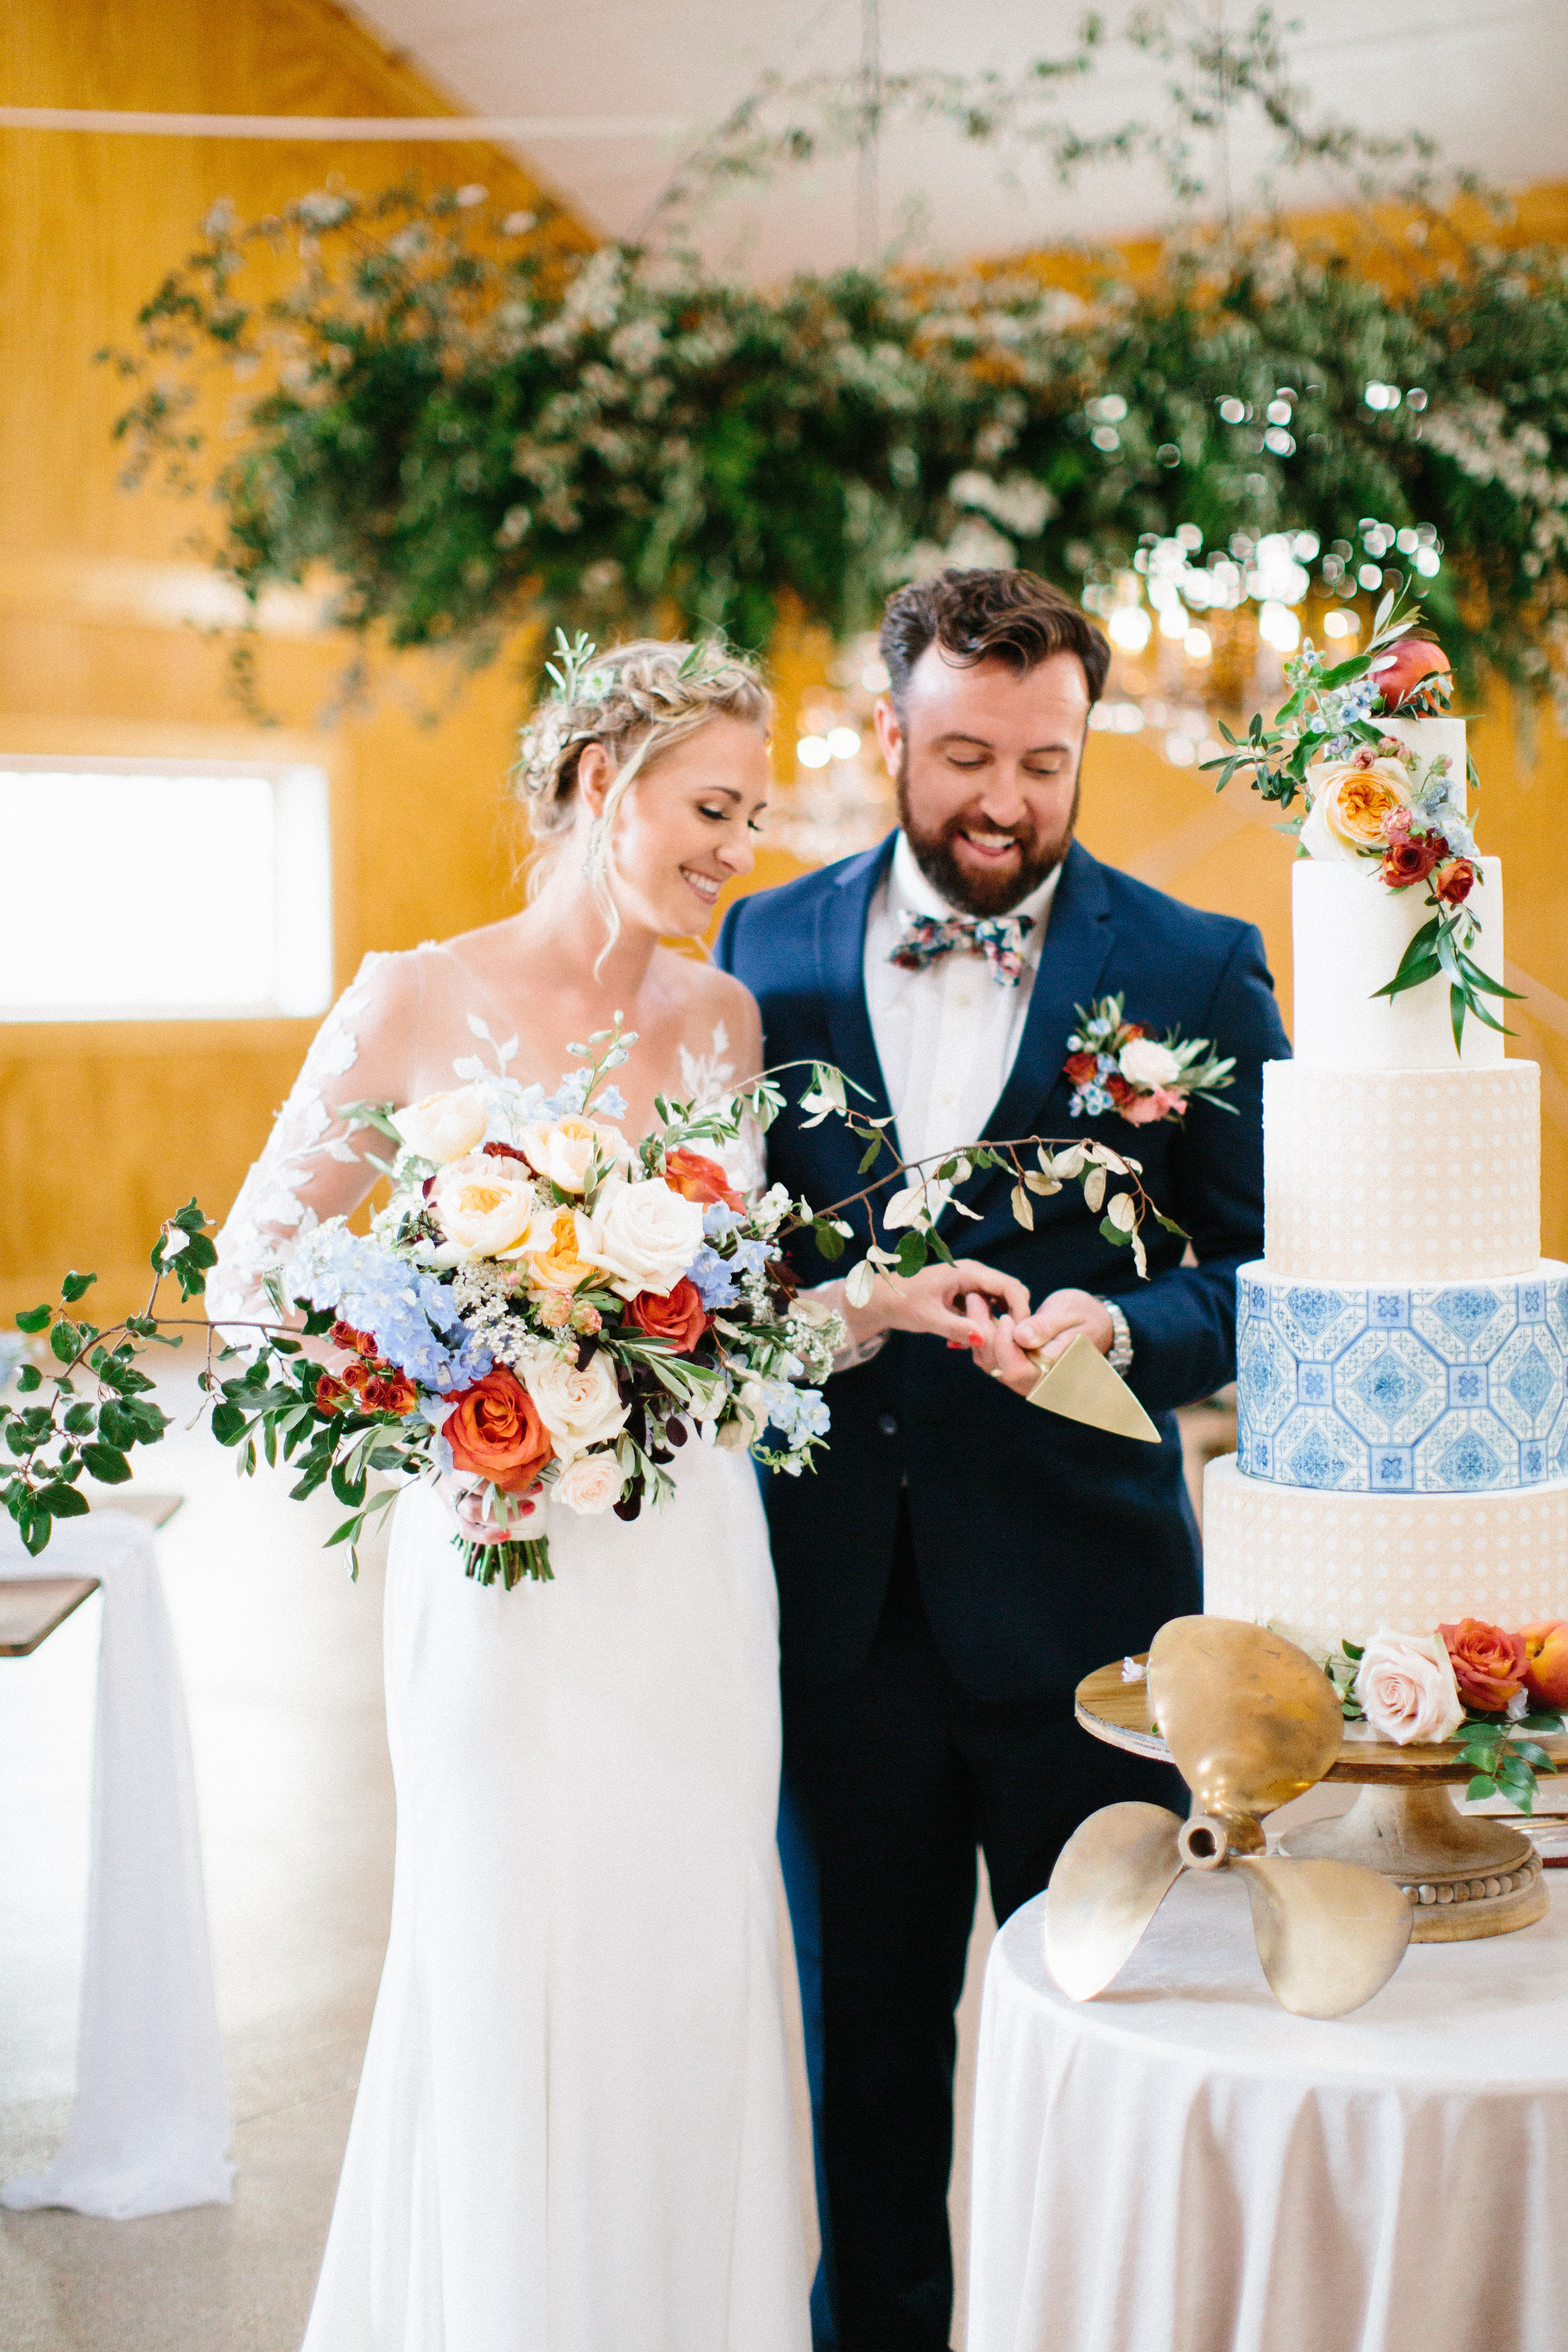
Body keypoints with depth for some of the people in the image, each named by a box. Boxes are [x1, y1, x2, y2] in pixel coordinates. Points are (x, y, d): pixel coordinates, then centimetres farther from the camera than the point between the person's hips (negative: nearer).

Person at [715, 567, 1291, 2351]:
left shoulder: (1194, 970, -2)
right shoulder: (766, 948, 4)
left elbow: (1266, 1269, -3)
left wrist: (1122, 1326, -21)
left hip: (1077, 1600, -2)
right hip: (841, 1596, 2)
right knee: (862, 2045, 16)